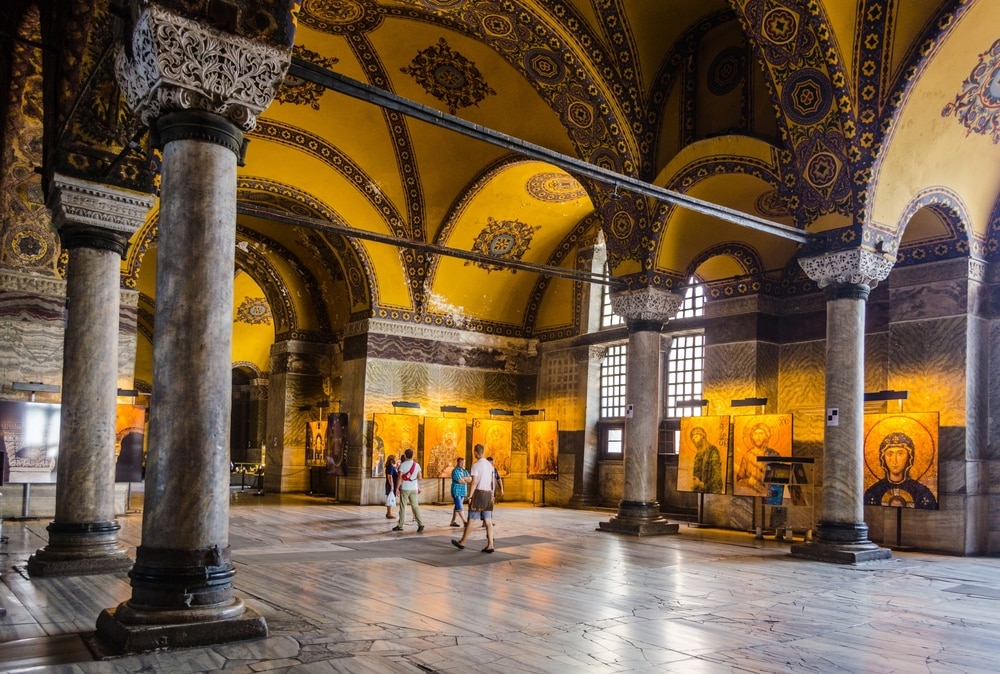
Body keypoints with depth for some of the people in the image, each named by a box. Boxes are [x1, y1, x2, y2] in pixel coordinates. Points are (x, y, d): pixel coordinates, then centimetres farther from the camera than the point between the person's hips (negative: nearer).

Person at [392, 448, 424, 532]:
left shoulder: (402, 465, -7)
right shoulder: (417, 465, 5)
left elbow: (400, 477, -11)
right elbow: (419, 477, 6)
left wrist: (397, 488, -7)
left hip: (404, 488, -3)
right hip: (414, 488, 3)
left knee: (402, 507, 5)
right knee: (415, 506, 4)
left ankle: (400, 526, 11)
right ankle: (420, 524, -9)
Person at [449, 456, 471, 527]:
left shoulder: (465, 471, 14)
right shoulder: (455, 471, -9)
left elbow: (470, 479, 0)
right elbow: (460, 481, -20)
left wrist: (463, 478, -15)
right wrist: (466, 480, -3)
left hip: (463, 492, 8)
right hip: (456, 492, -8)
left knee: (457, 507, 10)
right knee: (459, 507, -9)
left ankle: (453, 522, 15)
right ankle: (464, 522, -12)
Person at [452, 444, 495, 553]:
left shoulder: (475, 465, -10)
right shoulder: (490, 465, 12)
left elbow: (474, 482, -16)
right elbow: (493, 482, 14)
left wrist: (470, 496, -13)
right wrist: (492, 495, 22)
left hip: (478, 493, -6)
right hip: (488, 494, 6)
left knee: (471, 519, 3)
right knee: (488, 521, 3)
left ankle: (462, 542, 15)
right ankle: (490, 545, -4)